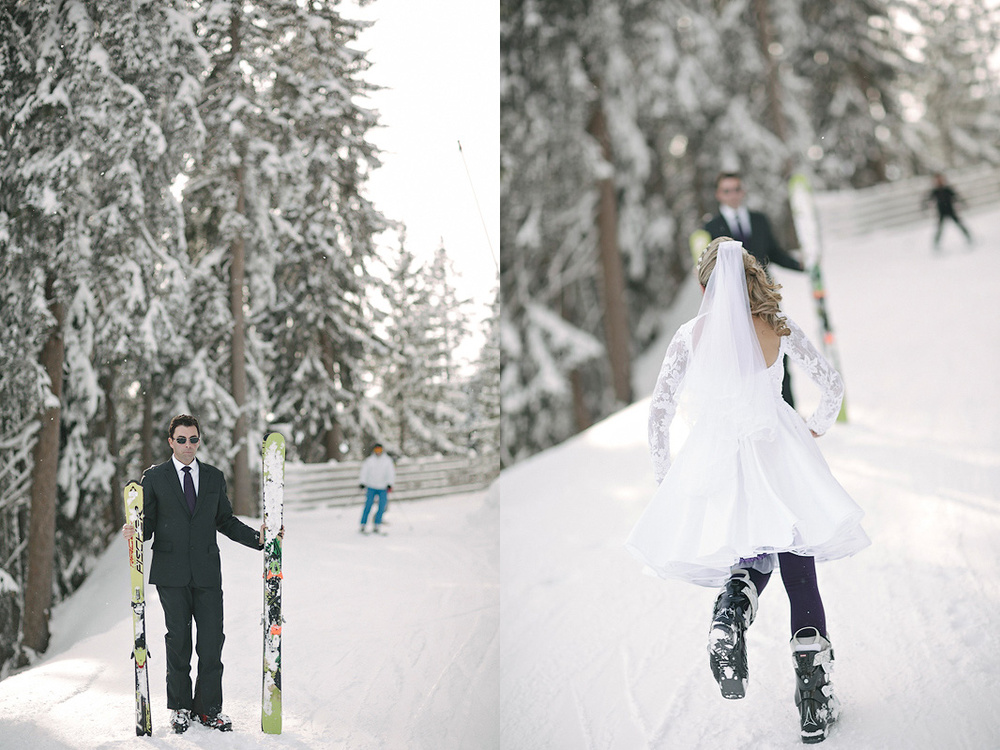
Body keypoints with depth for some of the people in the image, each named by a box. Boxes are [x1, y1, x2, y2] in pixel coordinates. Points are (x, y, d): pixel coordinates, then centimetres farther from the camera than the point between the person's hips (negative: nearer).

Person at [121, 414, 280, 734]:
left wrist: (257, 537, 2)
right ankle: (179, 707, 16)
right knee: (178, 640, 2)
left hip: (207, 573, 2)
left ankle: (209, 708, 11)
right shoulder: (154, 478, 5)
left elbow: (226, 521, 15)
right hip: (171, 574, -2)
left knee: (212, 641, -1)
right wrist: (135, 533, -18)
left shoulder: (214, 477, 12)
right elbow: (148, 523, 4)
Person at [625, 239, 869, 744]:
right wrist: (817, 428, 30)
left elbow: (660, 410, 1)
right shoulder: (778, 328, 4)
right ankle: (815, 704, -1)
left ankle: (732, 608, -16)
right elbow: (832, 385, 11)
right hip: (778, 454, 0)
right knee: (800, 578, 4)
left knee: (755, 559, 20)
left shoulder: (691, 335, 1)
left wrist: (664, 476, 13)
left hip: (717, 455, 0)